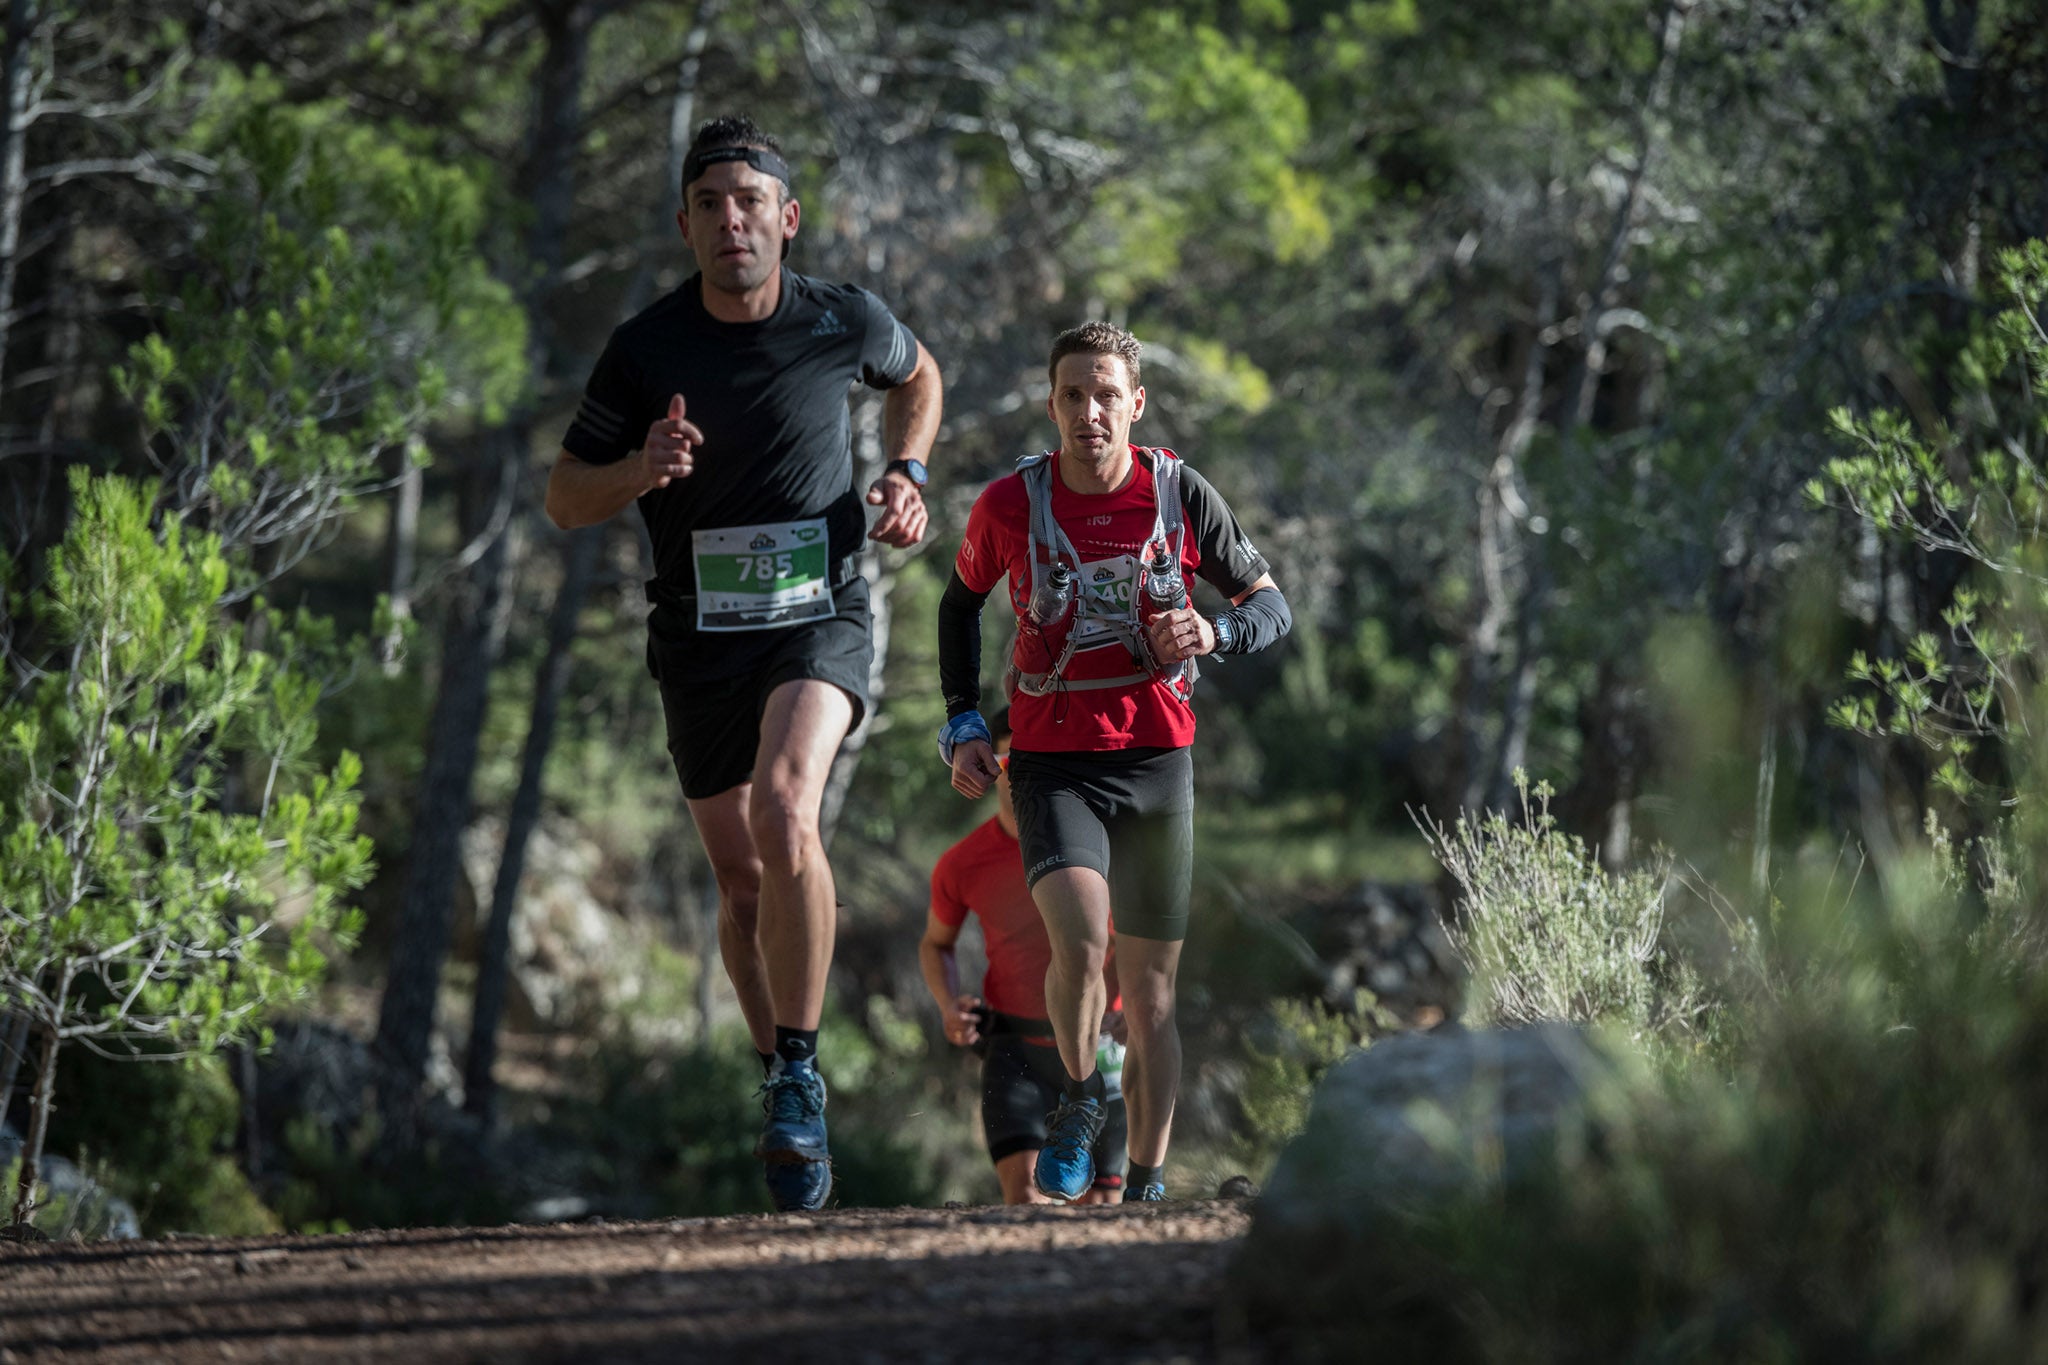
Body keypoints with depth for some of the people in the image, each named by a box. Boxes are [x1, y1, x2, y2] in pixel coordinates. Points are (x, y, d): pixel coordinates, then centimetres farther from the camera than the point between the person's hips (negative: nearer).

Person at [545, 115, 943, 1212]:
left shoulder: (843, 323, -4)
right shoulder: (646, 349, -6)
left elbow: (917, 378, 20)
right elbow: (565, 500, 3)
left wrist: (907, 475, 3)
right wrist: (644, 469, -18)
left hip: (821, 619, -2)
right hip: (698, 636, 2)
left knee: (785, 810, -27)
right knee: (741, 878, 9)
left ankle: (800, 1073, -19)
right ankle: (780, 1081, 30)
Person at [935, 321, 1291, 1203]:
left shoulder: (1180, 495, -4)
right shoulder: (1010, 504, -4)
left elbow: (1271, 606, 6)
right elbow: (961, 601, 16)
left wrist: (1214, 634, -16)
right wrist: (962, 724, 8)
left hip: (1156, 763, 1)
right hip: (1052, 760, -1)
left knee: (1150, 995, 6)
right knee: (1079, 939, -26)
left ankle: (1146, 1183, 16)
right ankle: (1079, 1103, -1)